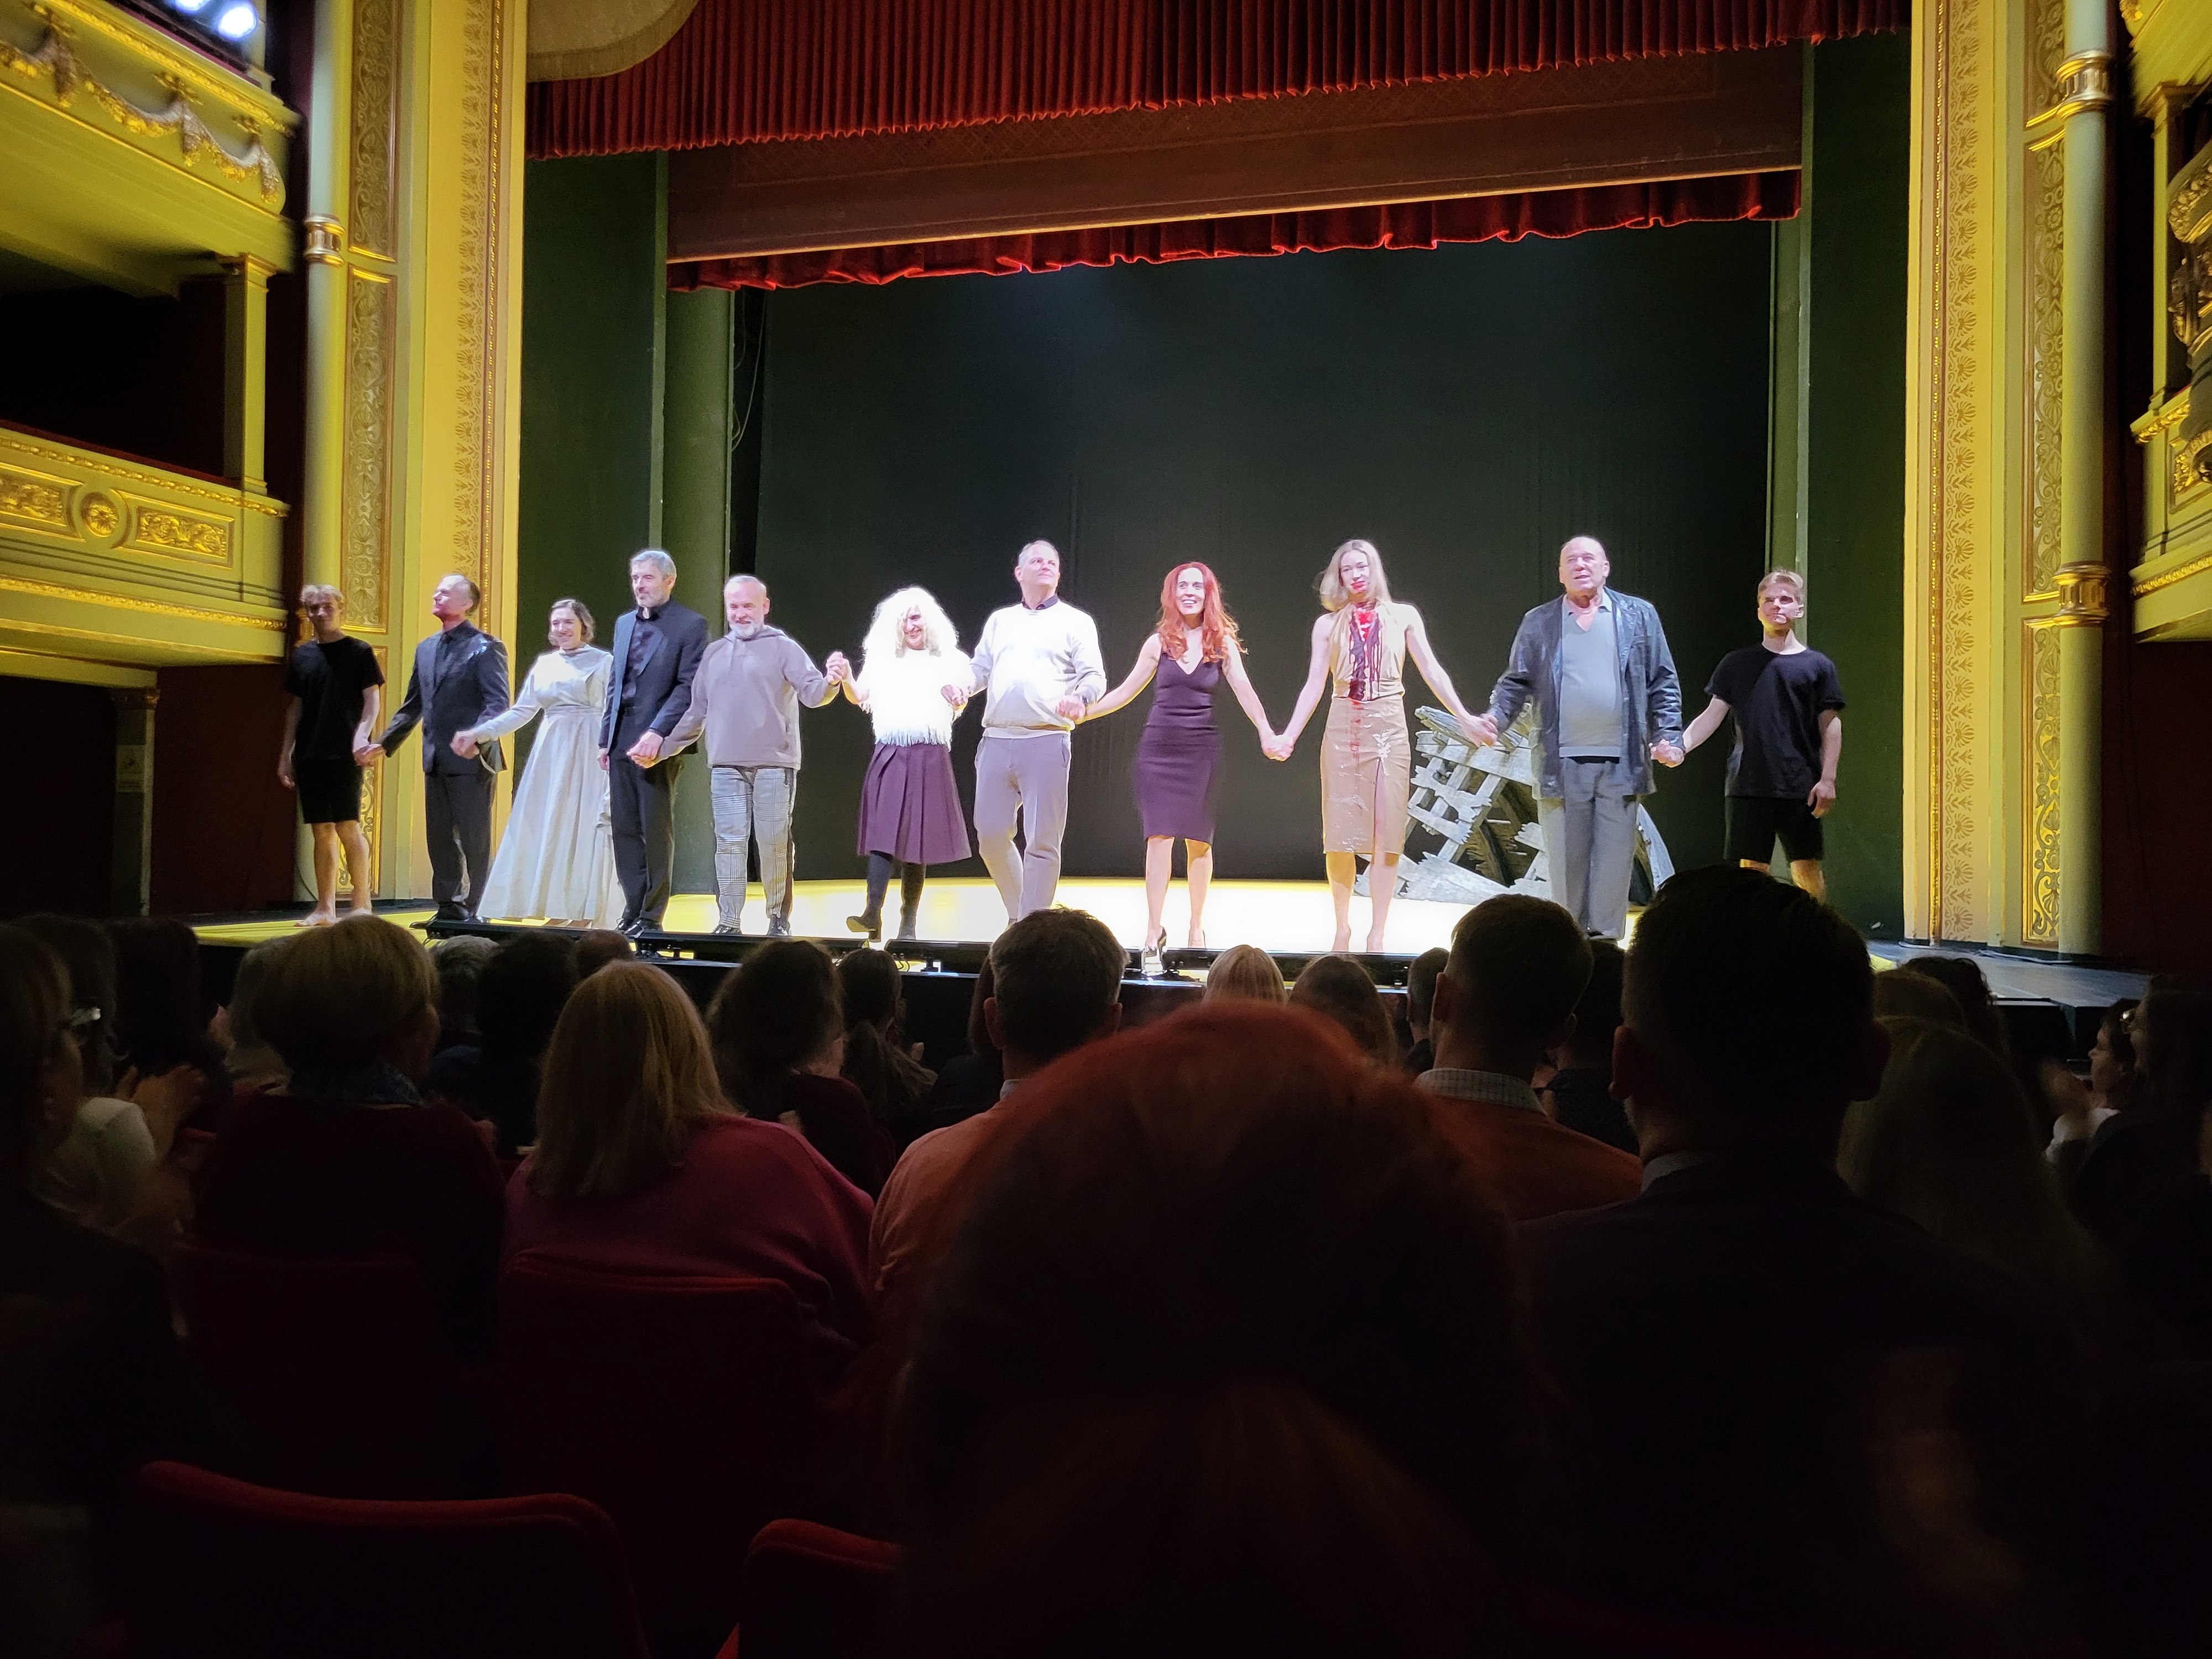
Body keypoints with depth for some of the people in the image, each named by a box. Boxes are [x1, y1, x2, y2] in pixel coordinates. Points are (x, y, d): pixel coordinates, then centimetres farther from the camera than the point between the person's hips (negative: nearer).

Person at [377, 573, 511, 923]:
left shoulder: (485, 647, -6)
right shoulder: (426, 648, 17)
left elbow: (498, 703, -15)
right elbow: (412, 706, 22)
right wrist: (383, 744, 17)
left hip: (472, 760, -8)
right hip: (436, 760, 8)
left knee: (474, 839, -2)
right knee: (439, 838, 11)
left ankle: (475, 911, 5)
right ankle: (449, 910, 20)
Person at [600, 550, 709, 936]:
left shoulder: (690, 624, -4)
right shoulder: (624, 623, 17)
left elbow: (688, 686, -12)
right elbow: (614, 684, 19)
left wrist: (657, 733, -21)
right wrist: (605, 738, 12)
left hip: (659, 743, -6)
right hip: (621, 741, 6)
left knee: (656, 830, -1)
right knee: (624, 829, 7)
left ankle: (651, 917, 5)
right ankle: (632, 909, 15)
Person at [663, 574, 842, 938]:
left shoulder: (784, 647, 4)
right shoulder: (714, 653, 18)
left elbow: (811, 692, -7)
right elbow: (697, 710, 23)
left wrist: (830, 682, -30)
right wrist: (663, 747, 19)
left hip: (774, 764, -4)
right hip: (726, 765, 4)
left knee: (774, 844, -2)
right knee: (729, 843, 2)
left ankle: (779, 918, 8)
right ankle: (729, 920, 7)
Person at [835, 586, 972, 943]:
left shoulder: (948, 661, 8)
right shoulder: (882, 659, 14)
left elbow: (959, 707, 5)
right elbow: (860, 698, 8)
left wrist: (959, 698, -18)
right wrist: (846, 680, -12)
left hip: (930, 757, -1)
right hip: (889, 755, 1)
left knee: (918, 836, 2)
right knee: (882, 832, -10)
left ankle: (909, 921, 7)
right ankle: (872, 914, -18)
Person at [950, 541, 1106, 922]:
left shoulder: (1076, 622, 10)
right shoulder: (1000, 620, 21)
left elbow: (1094, 677, 1)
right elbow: (981, 669, 22)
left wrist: (1079, 696, -22)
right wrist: (962, 686, -1)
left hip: (1046, 742, -4)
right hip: (996, 743, 4)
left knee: (1041, 842, -4)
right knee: (990, 836, 3)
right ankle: (1018, 912, 22)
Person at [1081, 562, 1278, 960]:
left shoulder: (1222, 643, 4)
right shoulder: (1159, 642, 6)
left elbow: (1244, 691, -1)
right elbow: (1125, 691, 11)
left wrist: (1267, 734, -14)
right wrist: (1084, 712, 4)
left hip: (1202, 748, 0)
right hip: (1159, 747, 0)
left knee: (1198, 839, 5)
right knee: (1160, 836, -8)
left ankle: (1197, 925, 18)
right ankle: (1154, 931, -6)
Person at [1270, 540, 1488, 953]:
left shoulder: (1403, 616, 8)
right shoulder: (1328, 624, 8)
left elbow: (1431, 671, 7)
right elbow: (1314, 685, 6)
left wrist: (1465, 718, -2)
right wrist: (1288, 736, -4)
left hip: (1388, 729, 0)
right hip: (1342, 729, 1)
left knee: (1386, 833, -2)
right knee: (1340, 834, 0)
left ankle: (1376, 934, 3)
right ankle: (1342, 926, 13)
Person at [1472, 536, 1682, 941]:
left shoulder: (1639, 616, 10)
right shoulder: (1538, 622, 11)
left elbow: (1664, 683, 10)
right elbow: (1516, 683, 12)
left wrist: (1668, 735, -1)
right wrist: (1496, 718, -6)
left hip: (1621, 763, 0)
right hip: (1561, 764, 0)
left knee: (1614, 860, -1)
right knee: (1566, 862, 3)